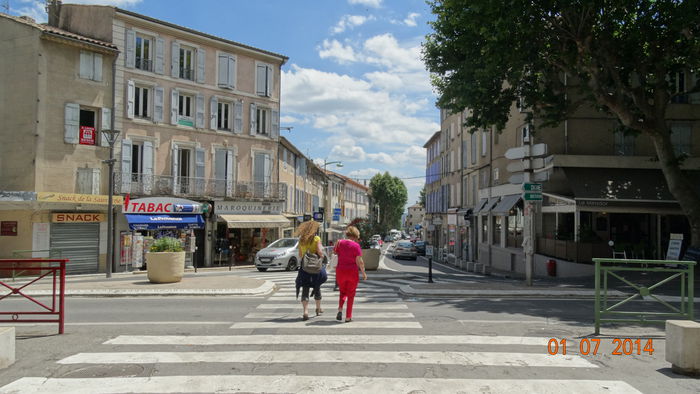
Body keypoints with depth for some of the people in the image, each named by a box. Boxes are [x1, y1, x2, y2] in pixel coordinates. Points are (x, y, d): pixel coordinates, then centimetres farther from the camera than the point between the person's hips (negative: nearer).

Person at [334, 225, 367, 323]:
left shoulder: (340, 243, -2)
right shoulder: (356, 245, -12)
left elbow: (335, 252, 15)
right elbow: (359, 261, -14)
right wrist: (363, 273, -5)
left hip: (340, 272, 3)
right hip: (352, 272, -3)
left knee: (343, 292, 22)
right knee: (351, 295, 11)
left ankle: (340, 309, 0)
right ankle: (348, 317, 11)